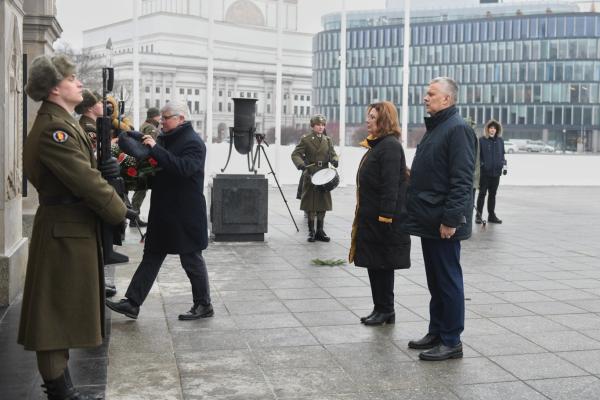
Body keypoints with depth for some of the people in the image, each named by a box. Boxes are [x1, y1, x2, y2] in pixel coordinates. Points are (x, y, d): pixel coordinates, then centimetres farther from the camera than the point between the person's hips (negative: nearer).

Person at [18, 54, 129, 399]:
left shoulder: (62, 123, 16)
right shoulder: (53, 128, -19)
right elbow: (85, 180, -21)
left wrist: (104, 168, -2)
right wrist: (120, 211, -11)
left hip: (74, 229, 11)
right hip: (65, 231, -11)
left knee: (64, 309, 17)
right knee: (58, 307, -2)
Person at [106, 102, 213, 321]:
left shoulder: (193, 142, -14)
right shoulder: (165, 138, 12)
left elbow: (184, 168, -31)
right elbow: (156, 167, 22)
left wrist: (155, 149, -31)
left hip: (185, 215, -8)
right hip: (163, 212, 9)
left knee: (191, 259, 3)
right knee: (151, 257, 9)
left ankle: (204, 305, 18)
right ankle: (132, 303, 13)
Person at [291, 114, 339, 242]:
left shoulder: (328, 140, 12)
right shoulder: (305, 139, 0)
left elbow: (332, 154, 12)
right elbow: (295, 154, -6)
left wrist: (334, 160, -11)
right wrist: (300, 164, -25)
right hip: (310, 175, -4)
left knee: (323, 204, 5)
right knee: (310, 205, 0)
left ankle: (320, 231, 13)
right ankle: (311, 231, 8)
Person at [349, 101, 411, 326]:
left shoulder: (390, 146, -15)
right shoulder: (377, 145, 16)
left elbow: (390, 185, -21)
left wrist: (385, 216, -24)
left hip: (384, 218, -10)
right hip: (371, 217, 10)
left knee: (382, 265, -1)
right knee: (374, 264, 13)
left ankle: (385, 311, 9)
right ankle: (381, 309, 21)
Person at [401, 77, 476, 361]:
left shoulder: (458, 129, -14)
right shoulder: (435, 128, 17)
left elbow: (462, 180, -20)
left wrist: (450, 219, -23)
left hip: (443, 223, -10)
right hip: (429, 220, 10)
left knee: (448, 281, -2)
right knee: (435, 281, 16)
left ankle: (451, 342, 6)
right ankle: (436, 333, 26)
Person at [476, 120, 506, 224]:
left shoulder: (500, 140, 10)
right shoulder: (482, 140, -5)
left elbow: (502, 154, 17)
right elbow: (478, 155, -5)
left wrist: (504, 165, 10)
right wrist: (480, 165, -11)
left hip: (496, 172, 5)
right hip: (484, 172, -4)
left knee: (493, 194, 11)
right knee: (482, 193, 0)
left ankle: (491, 215, 18)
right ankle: (478, 215, 6)